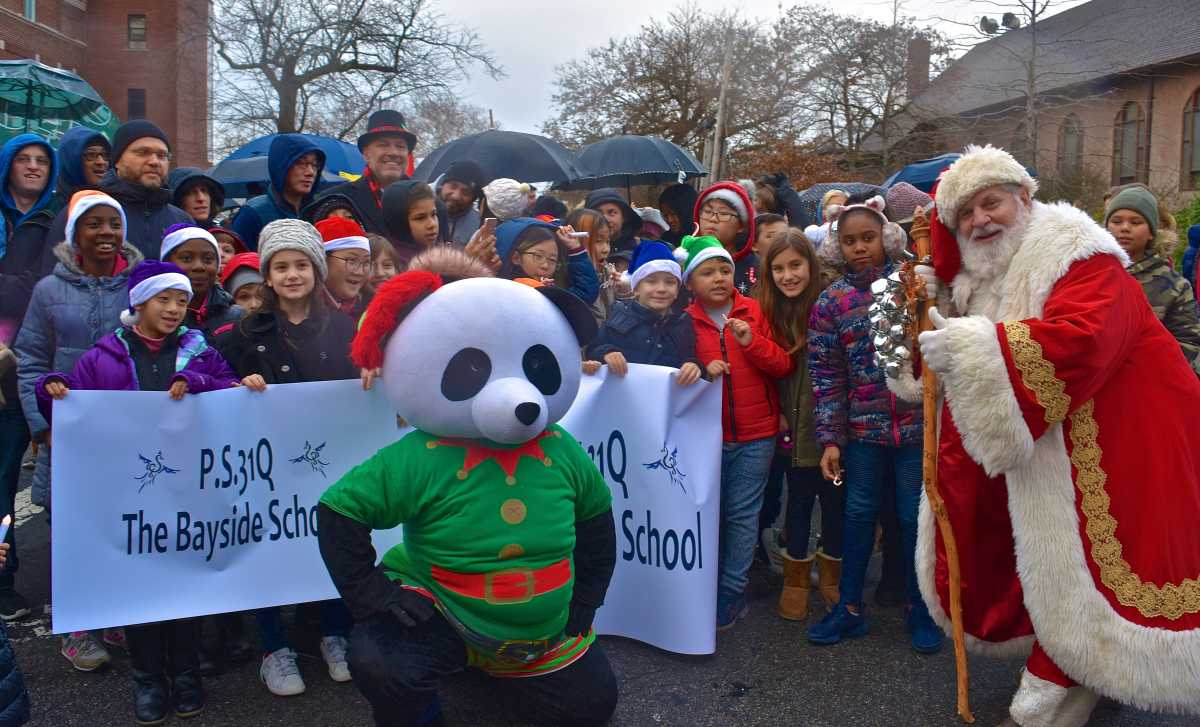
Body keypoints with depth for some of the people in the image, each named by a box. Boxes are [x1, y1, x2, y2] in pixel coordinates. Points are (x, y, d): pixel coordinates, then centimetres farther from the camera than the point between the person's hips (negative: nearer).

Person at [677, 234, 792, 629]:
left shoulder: (756, 312, 1)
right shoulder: (685, 321, 2)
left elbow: (783, 366, -1)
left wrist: (753, 341, -17)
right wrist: (701, 370, -16)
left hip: (755, 434, 0)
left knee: (743, 514, 4)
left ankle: (731, 593, 16)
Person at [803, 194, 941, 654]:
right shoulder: (831, 302, 2)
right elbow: (826, 375, 1)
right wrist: (830, 439, -2)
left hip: (917, 421, -1)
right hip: (863, 425, 1)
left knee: (915, 515, 7)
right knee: (859, 513, 11)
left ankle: (920, 610, 25)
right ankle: (850, 607, 25)